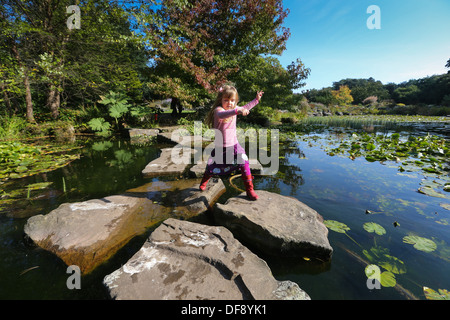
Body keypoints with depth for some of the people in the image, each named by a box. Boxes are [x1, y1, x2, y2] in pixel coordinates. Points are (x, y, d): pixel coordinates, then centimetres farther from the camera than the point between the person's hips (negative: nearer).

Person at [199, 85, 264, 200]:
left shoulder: (235, 108, 1)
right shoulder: (218, 109, -19)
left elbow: (245, 108, 25)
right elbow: (221, 115, -46)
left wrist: (256, 100, 25)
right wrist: (237, 111, -61)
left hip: (234, 145, 4)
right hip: (220, 146, -4)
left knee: (245, 164, -12)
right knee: (211, 168, 13)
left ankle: (250, 190, 3)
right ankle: (204, 181, 47)